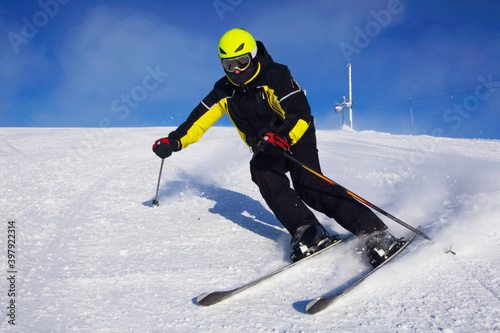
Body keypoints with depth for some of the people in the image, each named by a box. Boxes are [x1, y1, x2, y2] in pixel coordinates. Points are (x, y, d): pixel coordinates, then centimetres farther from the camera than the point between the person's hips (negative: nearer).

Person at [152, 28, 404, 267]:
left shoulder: (276, 75, -16)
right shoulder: (225, 90, 2)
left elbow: (301, 113, -25)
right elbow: (199, 118, 6)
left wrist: (283, 137, -44)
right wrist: (174, 141, -6)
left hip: (296, 138, -5)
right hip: (266, 149, 5)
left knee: (309, 186, -28)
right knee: (261, 171, -29)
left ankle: (374, 232, -31)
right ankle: (308, 233, -37)